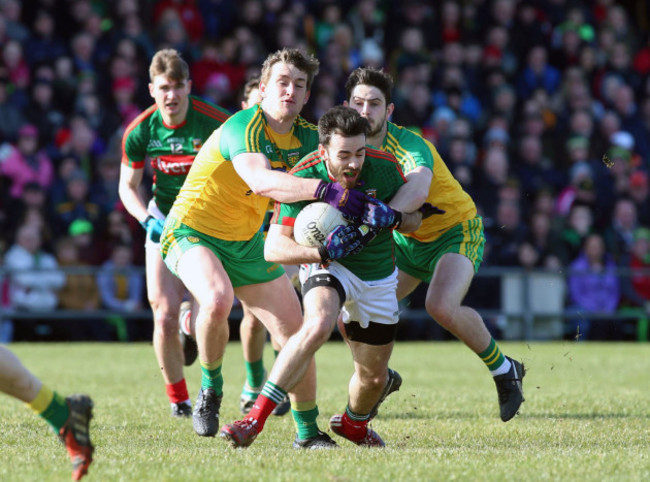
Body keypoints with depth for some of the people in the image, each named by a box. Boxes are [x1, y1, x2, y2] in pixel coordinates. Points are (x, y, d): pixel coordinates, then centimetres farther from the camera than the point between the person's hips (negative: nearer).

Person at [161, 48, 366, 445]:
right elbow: (261, 180, -43)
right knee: (218, 299, -36)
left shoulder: (306, 137, -1)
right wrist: (323, 189, -54)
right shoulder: (243, 127, -25)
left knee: (295, 333, 1)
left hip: (247, 243, 7)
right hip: (193, 230, -7)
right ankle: (211, 387, -10)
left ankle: (307, 430, 16)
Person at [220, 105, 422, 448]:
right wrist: (322, 252, -42)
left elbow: (414, 220, -3)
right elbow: (274, 248, -26)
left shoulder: (384, 167, -18)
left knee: (374, 375, 10)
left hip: (377, 278, 3)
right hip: (328, 266, -3)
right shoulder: (303, 178, -25)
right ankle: (257, 416, -36)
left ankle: (354, 424, 46)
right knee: (318, 324, -36)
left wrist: (393, 218, -26)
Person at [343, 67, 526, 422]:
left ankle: (503, 369, -7)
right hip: (406, 239, 7)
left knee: (441, 306, -32)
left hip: (456, 231, -7)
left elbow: (418, 189, -50)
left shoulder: (410, 146, -29)